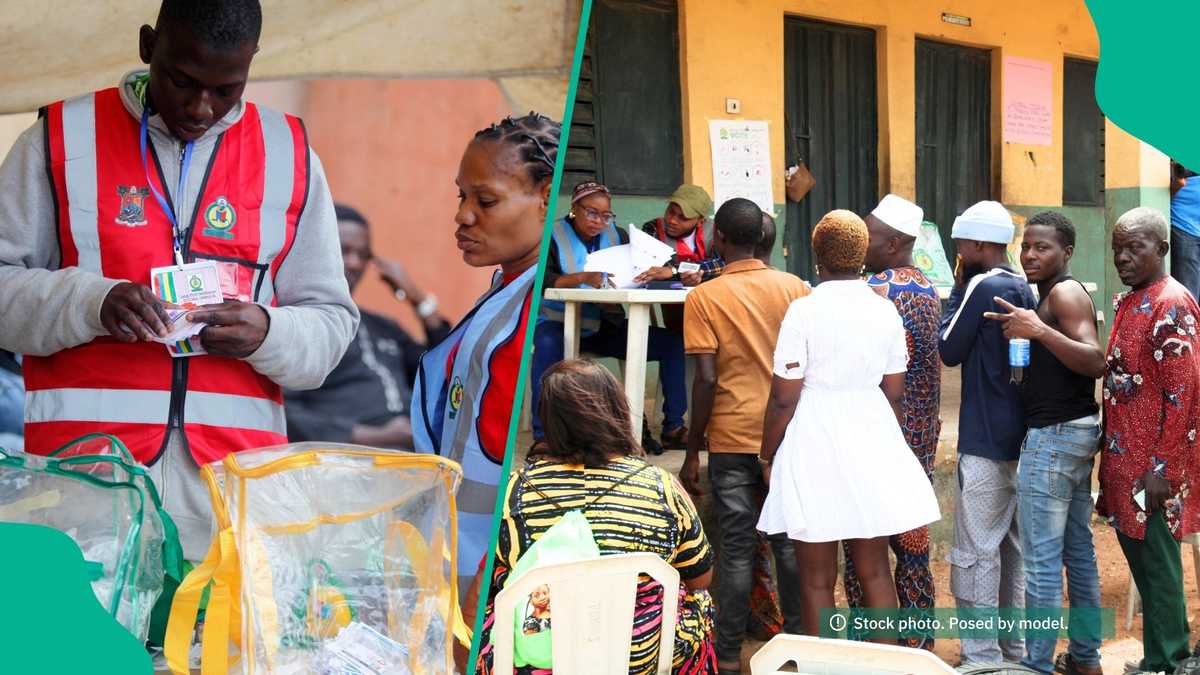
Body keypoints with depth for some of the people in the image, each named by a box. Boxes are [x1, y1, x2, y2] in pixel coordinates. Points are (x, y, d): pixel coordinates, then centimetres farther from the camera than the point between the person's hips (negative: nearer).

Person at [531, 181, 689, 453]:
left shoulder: (617, 235, 10)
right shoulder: (552, 235, -4)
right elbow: (541, 280, -18)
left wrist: (648, 272, -22)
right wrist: (582, 278, -35)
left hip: (606, 327, 5)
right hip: (560, 324, -5)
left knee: (673, 343, -9)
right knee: (548, 345, -40)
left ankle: (673, 427, -2)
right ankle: (542, 434, -33)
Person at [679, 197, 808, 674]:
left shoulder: (704, 297, -7)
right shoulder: (796, 288, 2)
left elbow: (706, 379, -11)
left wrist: (692, 452, -4)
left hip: (733, 438, -2)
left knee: (737, 547, 3)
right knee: (790, 541, 12)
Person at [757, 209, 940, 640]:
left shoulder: (804, 311, -11)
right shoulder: (886, 311, 2)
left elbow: (783, 399, -11)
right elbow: (895, 393, 8)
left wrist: (768, 456, 2)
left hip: (815, 443, -4)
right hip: (872, 440, 4)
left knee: (817, 577, 5)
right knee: (874, 569, 15)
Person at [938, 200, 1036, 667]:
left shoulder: (982, 287, -14)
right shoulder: (1025, 289, 11)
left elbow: (949, 351, -6)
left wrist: (958, 288, -1)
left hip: (985, 441, -9)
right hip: (1022, 436, 9)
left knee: (976, 552, -5)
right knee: (1014, 544, 15)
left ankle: (981, 655, -3)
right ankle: (1015, 648, 22)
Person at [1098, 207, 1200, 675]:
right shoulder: (1129, 303, 13)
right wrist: (1114, 458, 17)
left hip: (1153, 465, -9)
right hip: (1125, 460, 9)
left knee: (1155, 562, -1)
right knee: (1139, 554, 15)